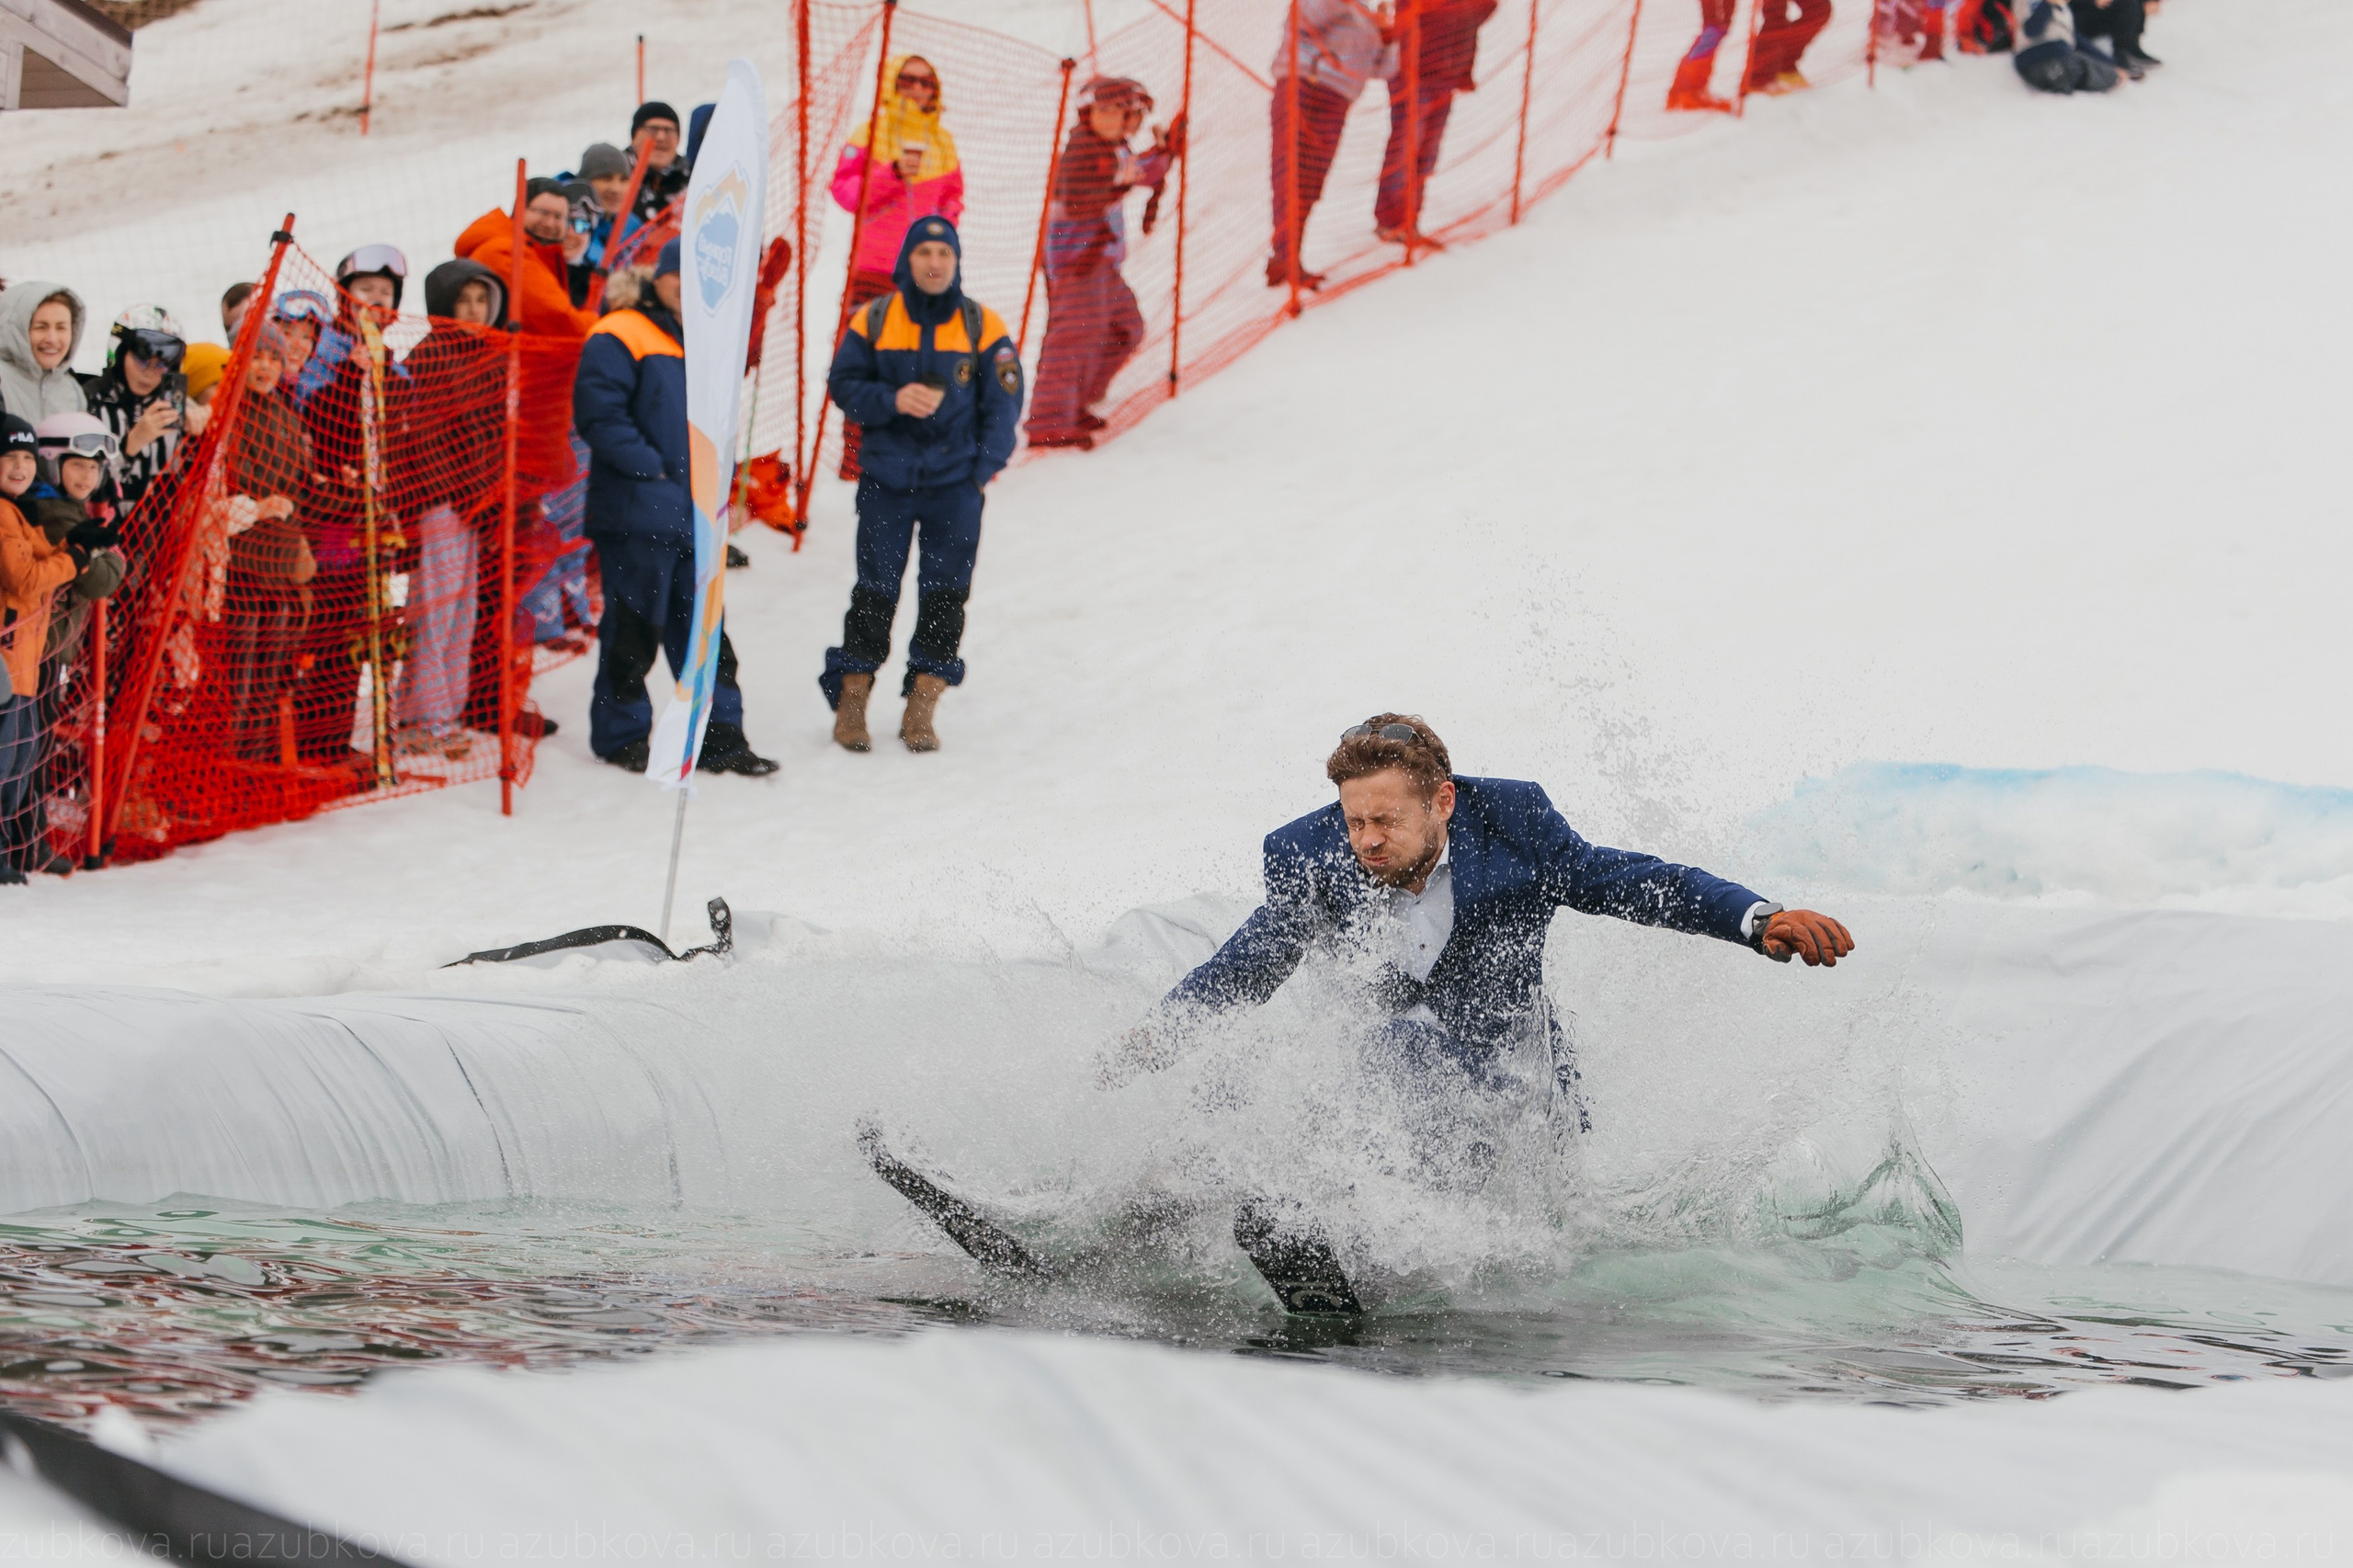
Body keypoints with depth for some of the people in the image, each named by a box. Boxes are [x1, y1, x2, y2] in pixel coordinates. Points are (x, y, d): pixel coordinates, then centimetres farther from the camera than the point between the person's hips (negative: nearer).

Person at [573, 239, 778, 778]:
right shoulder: (619, 338, -8)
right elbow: (599, 414, -17)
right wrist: (650, 468, -18)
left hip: (693, 515, 7)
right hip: (637, 513, -7)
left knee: (703, 627, 8)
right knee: (634, 626, 0)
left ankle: (718, 736, 13)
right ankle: (621, 734, 12)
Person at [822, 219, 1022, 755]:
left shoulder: (982, 327, 1)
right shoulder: (874, 322, 1)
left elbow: (1002, 404, 4)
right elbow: (843, 384, 3)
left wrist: (983, 471, -4)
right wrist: (893, 400, -15)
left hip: (956, 484, 1)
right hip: (885, 482, -1)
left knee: (945, 594, 0)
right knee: (875, 592, -1)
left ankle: (921, 709, 8)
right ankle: (851, 702, 8)